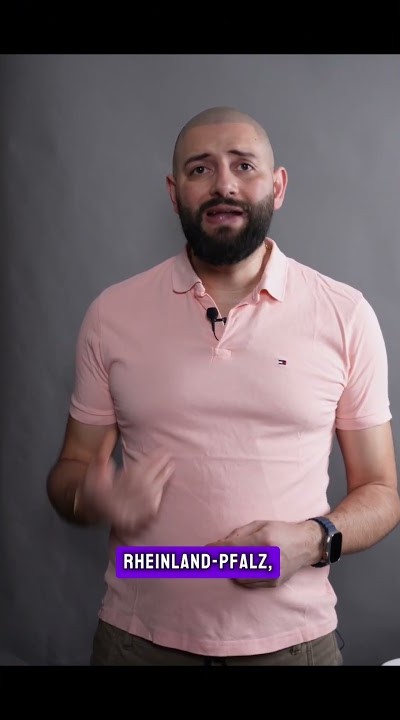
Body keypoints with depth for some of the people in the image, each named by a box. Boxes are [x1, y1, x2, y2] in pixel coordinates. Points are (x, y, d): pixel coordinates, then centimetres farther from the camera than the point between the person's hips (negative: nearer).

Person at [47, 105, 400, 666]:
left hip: (294, 638, 0)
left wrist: (314, 540, -18)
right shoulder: (111, 313, -3)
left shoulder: (346, 315, -5)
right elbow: (73, 467, 5)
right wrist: (90, 497, -16)